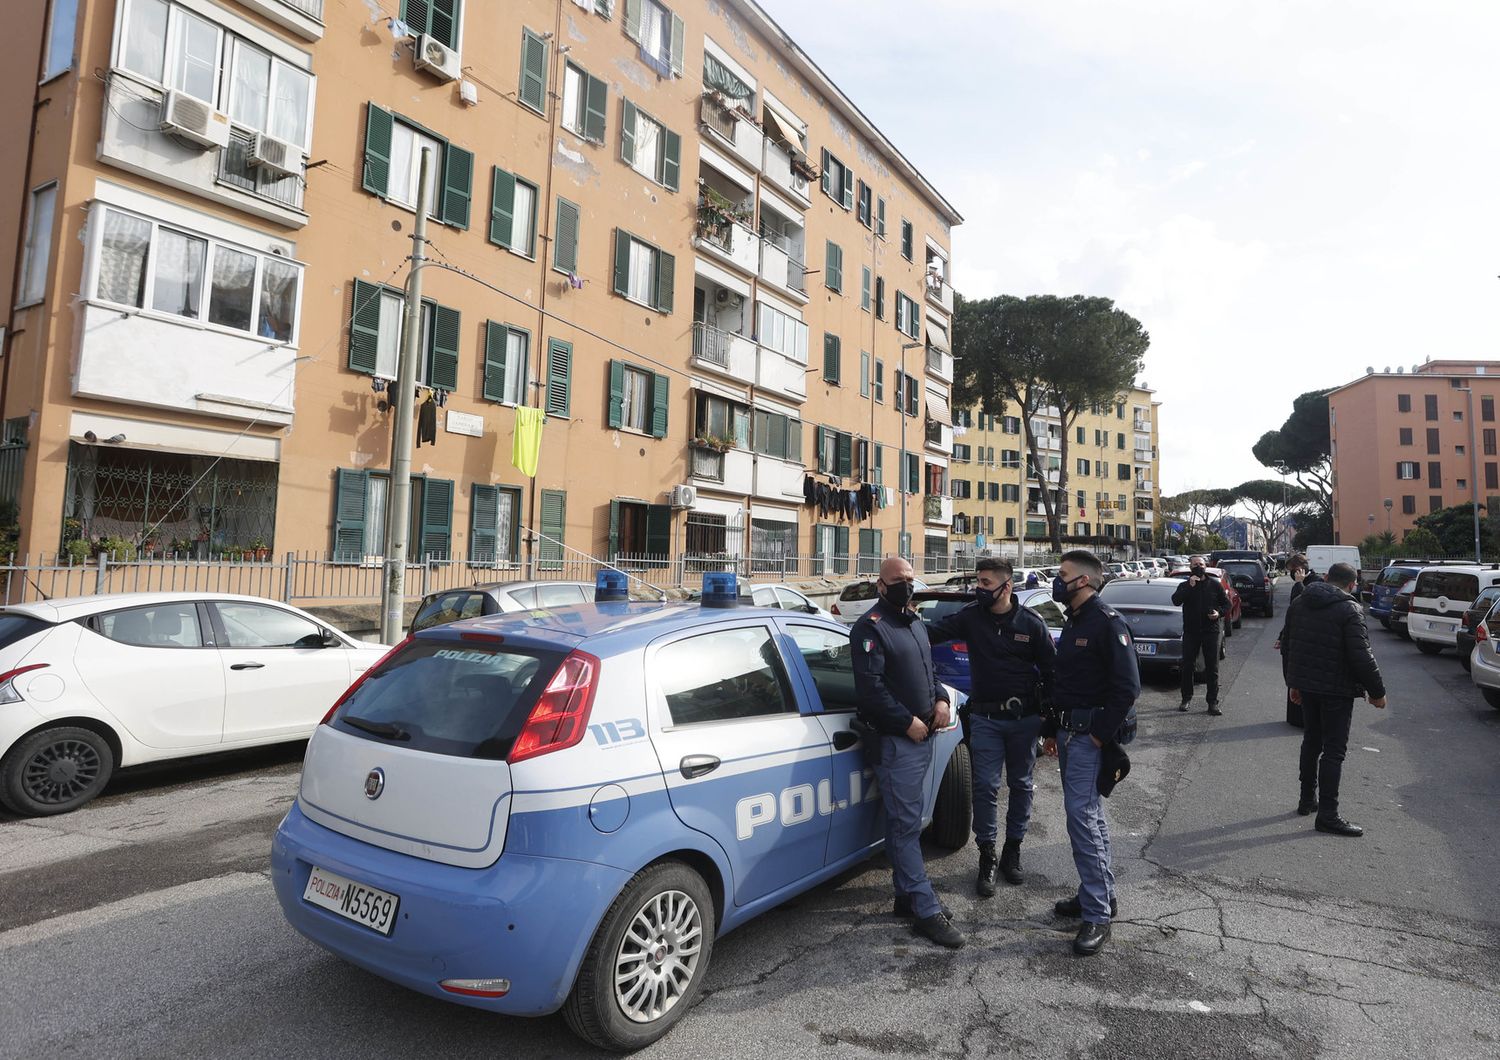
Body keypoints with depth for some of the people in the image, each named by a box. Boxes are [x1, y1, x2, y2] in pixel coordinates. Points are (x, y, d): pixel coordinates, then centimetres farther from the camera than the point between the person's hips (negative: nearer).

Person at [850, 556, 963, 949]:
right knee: (905, 825, -4)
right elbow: (871, 687, -19)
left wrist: (941, 700, 7)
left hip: (921, 737, 9)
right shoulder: (871, 627, -12)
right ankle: (927, 911, 0)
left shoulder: (915, 624, 17)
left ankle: (907, 895, 27)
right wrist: (907, 721, -17)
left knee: (907, 823, 16)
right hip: (896, 741, -9)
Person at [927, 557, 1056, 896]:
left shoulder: (1031, 623, -5)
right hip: (985, 718, 0)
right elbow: (934, 632, -12)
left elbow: (1050, 671, 0)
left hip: (1024, 718, 0)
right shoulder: (971, 616, -4)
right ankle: (987, 858, 13)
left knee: (1020, 785, 12)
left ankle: (1012, 850, 29)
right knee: (986, 788, 1)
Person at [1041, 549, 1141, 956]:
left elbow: (1127, 686, -19)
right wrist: (1053, 730, 18)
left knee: (1082, 815, -10)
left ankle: (1097, 914, -2)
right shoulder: (1073, 622, 15)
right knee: (1089, 813, 16)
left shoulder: (1107, 622, -15)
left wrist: (1101, 734, -18)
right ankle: (1100, 894, 28)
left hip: (1089, 735, -10)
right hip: (1069, 732, 10)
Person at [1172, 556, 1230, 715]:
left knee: (1212, 669, 2)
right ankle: (1186, 698, 19)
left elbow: (1227, 603, 11)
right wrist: (1189, 586, -20)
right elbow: (1176, 600, -13)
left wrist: (1219, 612, -9)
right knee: (1187, 667, 5)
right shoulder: (1185, 585, 4)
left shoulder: (1215, 584, 5)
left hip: (1210, 631, 0)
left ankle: (1213, 702, 8)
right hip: (1190, 632, 0)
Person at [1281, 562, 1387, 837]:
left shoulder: (1299, 604, 6)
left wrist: (1293, 682, 20)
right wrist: (1377, 691, -8)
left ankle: (1307, 798, 29)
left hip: (1306, 685, 7)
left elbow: (1286, 646, 12)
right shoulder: (1349, 610, -15)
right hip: (1337, 689, -6)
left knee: (1311, 742, 20)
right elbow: (1361, 656, -19)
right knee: (1333, 750, -2)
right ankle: (1327, 814, -1)